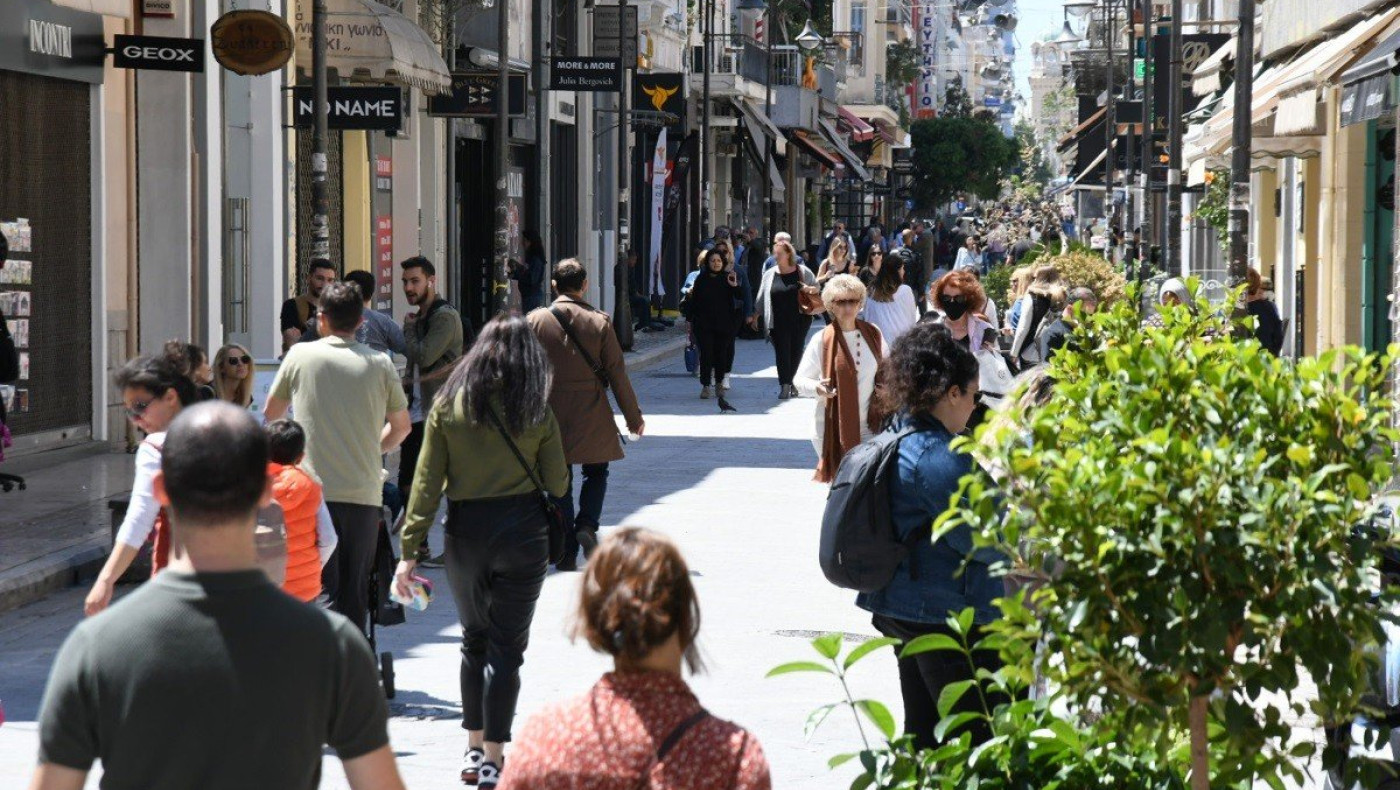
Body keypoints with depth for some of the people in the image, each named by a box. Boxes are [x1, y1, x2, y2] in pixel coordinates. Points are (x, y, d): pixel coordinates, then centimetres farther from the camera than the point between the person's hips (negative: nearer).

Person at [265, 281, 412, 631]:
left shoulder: (300, 355, 2)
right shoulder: (380, 364, 5)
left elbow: (270, 414, 17)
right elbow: (401, 426, 18)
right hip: (364, 495, 2)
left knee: (319, 592, -2)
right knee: (355, 592, 10)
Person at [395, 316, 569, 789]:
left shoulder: (447, 405, -1)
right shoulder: (537, 413, -4)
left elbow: (427, 481, -4)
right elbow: (558, 485, 1)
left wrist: (410, 550, -2)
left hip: (465, 533, 2)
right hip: (523, 533, -2)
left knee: (474, 641, 19)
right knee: (507, 646, 4)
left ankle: (475, 751, 24)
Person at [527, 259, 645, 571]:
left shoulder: (535, 321, -4)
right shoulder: (599, 321, -6)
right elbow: (617, 373, -3)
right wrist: (634, 417, 6)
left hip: (550, 416, 1)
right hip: (592, 416, -1)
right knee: (596, 472, 18)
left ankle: (567, 554, 7)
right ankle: (587, 524, -5)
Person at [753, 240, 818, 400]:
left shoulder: (802, 272, 1)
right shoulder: (770, 274, 7)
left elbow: (817, 287, 9)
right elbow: (762, 297, 13)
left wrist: (809, 289, -13)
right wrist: (756, 315, 11)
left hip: (799, 320, 0)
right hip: (779, 323, 1)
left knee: (796, 351, 6)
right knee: (782, 352, -7)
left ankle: (794, 384, 20)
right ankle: (785, 386, -10)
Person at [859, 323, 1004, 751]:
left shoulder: (896, 439, 9)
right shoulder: (938, 457, -22)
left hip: (901, 610, 10)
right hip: (949, 617, -10)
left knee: (923, 733, 17)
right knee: (978, 738, -2)